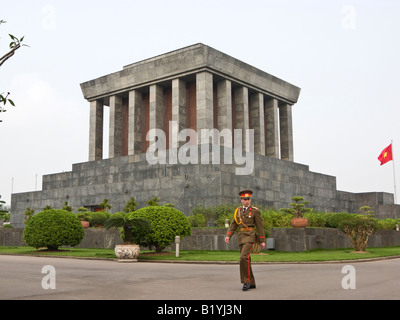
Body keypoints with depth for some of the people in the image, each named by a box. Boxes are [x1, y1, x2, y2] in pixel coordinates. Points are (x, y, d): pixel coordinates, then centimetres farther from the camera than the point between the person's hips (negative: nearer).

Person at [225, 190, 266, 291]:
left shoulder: (255, 211, -3)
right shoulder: (238, 211, 12)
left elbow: (260, 227, -3)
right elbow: (233, 225, 10)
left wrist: (262, 241, -5)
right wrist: (228, 236, -5)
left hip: (250, 236, -6)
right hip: (241, 237, 6)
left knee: (244, 257, -22)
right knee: (246, 260, 7)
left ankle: (246, 281, -13)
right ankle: (252, 283, 16)